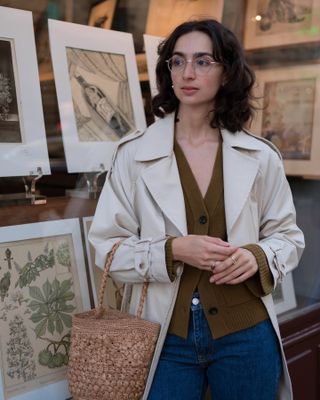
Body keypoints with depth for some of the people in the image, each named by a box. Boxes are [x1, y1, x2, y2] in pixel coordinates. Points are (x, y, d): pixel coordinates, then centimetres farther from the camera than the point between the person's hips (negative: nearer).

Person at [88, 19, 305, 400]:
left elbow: (288, 236, 8)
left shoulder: (260, 157, -1)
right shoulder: (134, 154, -4)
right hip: (166, 337, -1)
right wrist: (173, 250, -20)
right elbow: (107, 245, -4)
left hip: (246, 335, 2)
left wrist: (257, 257, -13)